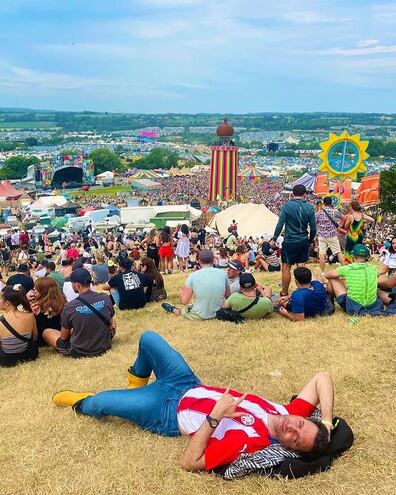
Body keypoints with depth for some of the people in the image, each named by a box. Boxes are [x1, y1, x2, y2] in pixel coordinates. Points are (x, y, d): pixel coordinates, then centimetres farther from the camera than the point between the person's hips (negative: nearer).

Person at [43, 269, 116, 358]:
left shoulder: (70, 307, -20)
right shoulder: (105, 298, -12)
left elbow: (64, 337, -6)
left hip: (79, 352, -3)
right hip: (105, 346, 3)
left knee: (46, 332, 16)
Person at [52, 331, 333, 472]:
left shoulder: (248, 442, -35)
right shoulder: (288, 412, -19)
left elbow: (189, 463, -35)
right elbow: (321, 377, -14)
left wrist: (213, 417, -41)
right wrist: (327, 420, -27)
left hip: (169, 413, -6)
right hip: (189, 384, 7)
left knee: (98, 403, -8)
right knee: (148, 338, 12)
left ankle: (79, 403, 33)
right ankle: (138, 384, 45)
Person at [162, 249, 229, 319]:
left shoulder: (192, 276, -15)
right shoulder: (223, 274, -8)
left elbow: (184, 301, -11)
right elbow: (228, 296, 4)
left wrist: (182, 292, 11)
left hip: (199, 316, -3)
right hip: (219, 313, 3)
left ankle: (174, 310, 56)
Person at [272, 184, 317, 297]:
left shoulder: (287, 206, -10)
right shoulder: (310, 208, -2)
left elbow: (280, 225, -11)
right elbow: (313, 228, 1)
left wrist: (274, 239, 0)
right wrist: (310, 241, 17)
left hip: (290, 241, -3)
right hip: (304, 242, 3)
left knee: (286, 267, 7)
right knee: (301, 267, 12)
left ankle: (284, 294, 14)